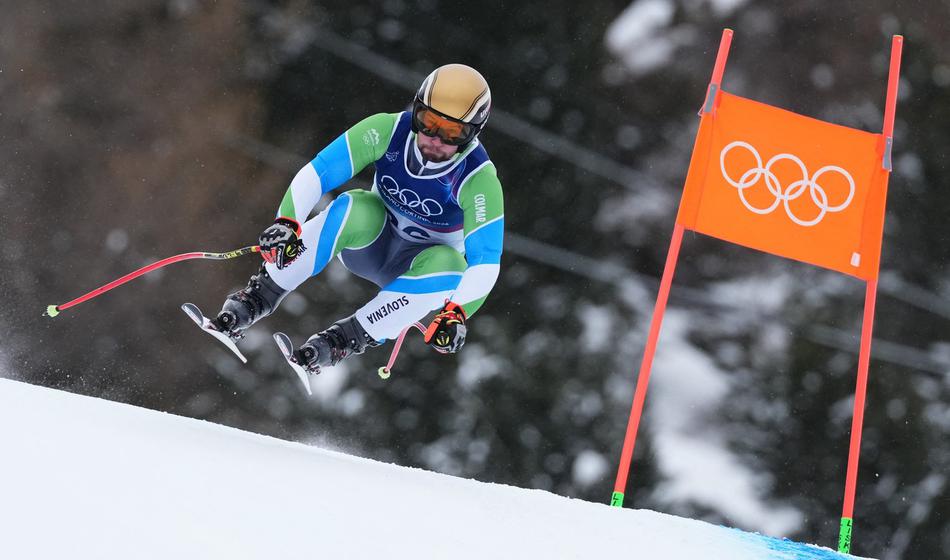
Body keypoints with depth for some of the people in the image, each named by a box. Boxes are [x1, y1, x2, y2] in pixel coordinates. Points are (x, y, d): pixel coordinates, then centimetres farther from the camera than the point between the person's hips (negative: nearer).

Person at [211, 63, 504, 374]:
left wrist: (458, 312, -46)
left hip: (419, 265, -1)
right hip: (371, 241, 1)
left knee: (448, 267, -38)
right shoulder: (388, 131, -22)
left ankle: (347, 338, -27)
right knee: (354, 208, -34)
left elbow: (485, 262, -30)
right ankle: (260, 296, -25)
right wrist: (286, 222, -42)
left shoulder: (479, 180, -26)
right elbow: (316, 173, -25)